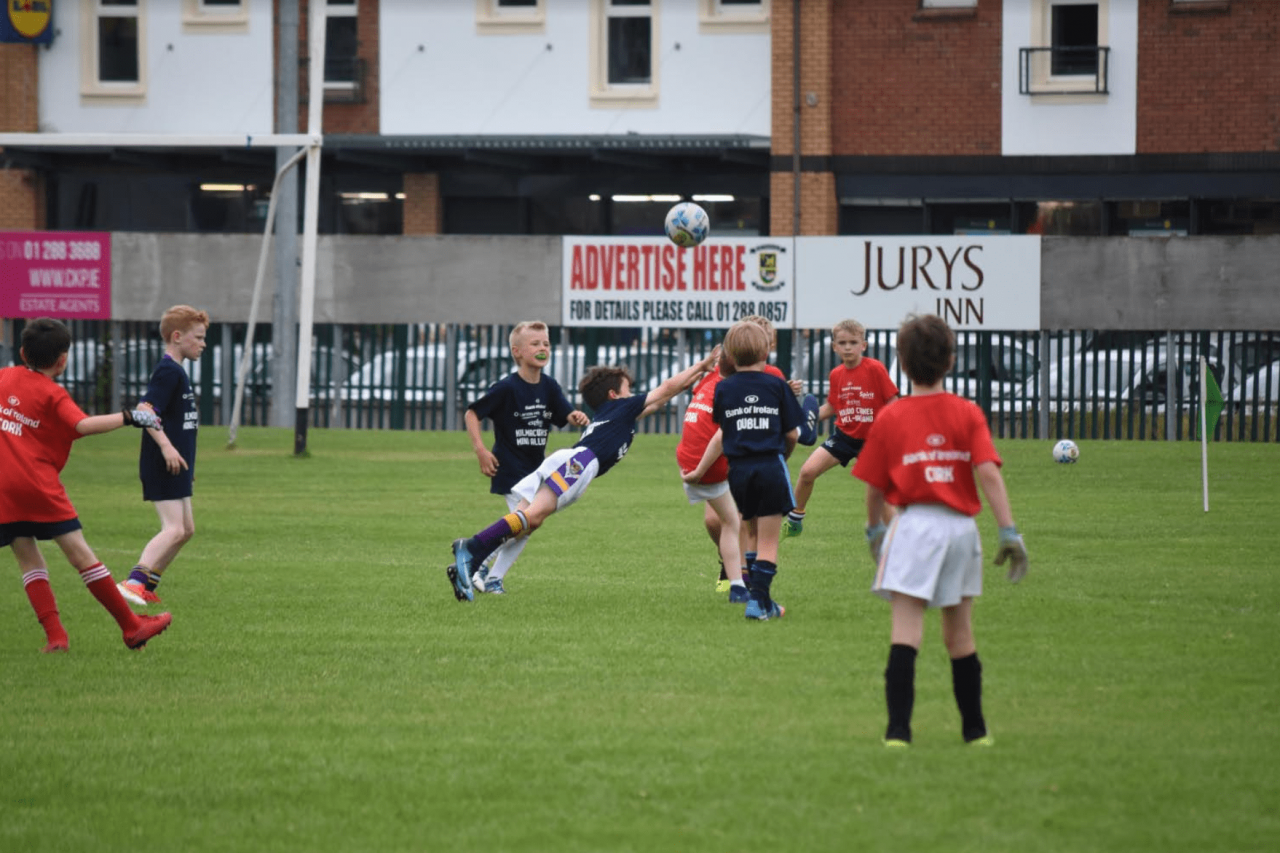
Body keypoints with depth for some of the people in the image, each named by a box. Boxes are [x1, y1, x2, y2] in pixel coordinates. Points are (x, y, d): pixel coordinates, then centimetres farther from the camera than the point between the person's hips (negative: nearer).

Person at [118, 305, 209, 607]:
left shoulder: (176, 371, 18)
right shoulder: (167, 371, -13)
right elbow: (146, 410, -26)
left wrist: (186, 462, 31)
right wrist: (166, 447, -35)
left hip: (175, 466, 11)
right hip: (162, 465, -11)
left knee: (186, 529, 14)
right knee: (174, 529, -17)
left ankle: (147, 587, 16)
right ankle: (133, 582, -23)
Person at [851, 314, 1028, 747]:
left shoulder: (889, 418, -1)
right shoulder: (967, 413, 2)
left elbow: (874, 487, 5)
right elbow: (989, 473, -8)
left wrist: (875, 529, 23)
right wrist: (1009, 532, -9)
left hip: (914, 525, -3)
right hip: (961, 527, 3)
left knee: (905, 631, -7)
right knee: (960, 636, 15)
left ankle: (898, 729, -17)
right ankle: (975, 728, 23)